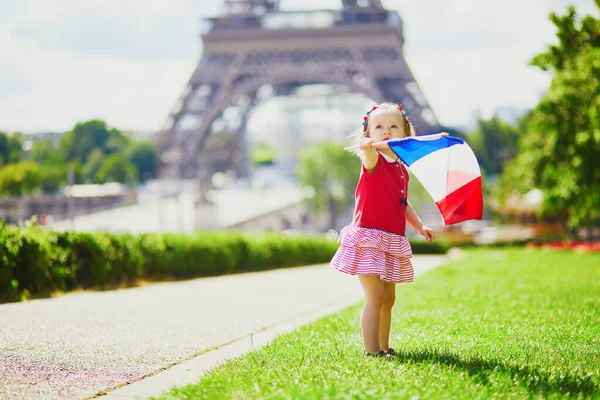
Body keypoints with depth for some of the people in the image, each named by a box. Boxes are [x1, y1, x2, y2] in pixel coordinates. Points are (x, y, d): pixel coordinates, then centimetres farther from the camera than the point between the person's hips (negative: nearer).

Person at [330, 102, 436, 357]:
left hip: (391, 242, 8)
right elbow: (371, 158, -36)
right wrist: (367, 146, -58)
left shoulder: (401, 169, 14)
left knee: (388, 299, 16)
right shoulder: (374, 162, -9)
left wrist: (419, 226, 19)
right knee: (375, 297, -14)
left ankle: (384, 347, 27)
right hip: (369, 238, -8)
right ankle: (371, 351, -12)